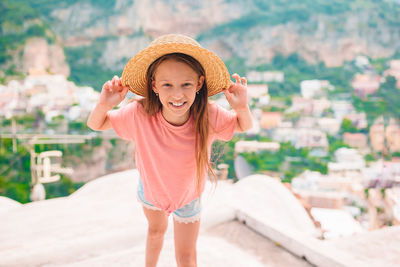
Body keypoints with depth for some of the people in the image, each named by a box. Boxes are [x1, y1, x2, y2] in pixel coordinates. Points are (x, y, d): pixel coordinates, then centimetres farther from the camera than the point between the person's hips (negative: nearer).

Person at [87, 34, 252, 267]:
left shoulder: (208, 116, -36)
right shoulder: (139, 114, -36)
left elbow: (244, 126, -17)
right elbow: (96, 125, -21)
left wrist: (242, 107, -39)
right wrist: (104, 105, -43)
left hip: (188, 195, -1)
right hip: (150, 187, 1)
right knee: (157, 230, 34)